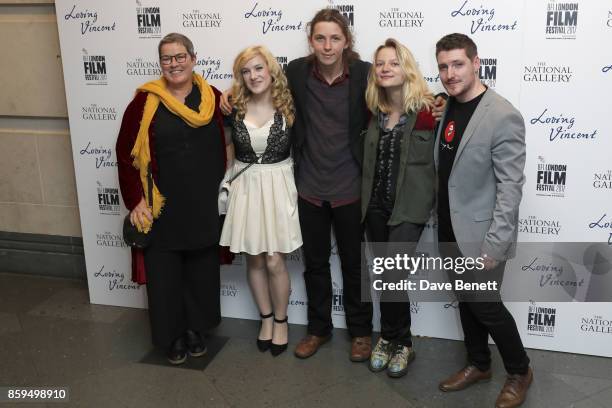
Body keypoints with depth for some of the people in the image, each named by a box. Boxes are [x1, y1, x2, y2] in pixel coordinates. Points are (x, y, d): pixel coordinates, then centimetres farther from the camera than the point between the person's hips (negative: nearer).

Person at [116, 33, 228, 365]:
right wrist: (136, 200, -9)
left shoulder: (213, 98, 1)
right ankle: (172, 334, 24)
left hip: (204, 204, 3)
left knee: (201, 267, 14)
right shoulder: (146, 101, -6)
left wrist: (223, 188, 5)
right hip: (161, 205, -2)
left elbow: (225, 145, 9)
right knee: (164, 271, 6)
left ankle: (195, 328, 33)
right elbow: (126, 153, -4)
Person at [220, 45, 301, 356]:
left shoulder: (288, 107, -6)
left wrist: (299, 189, -3)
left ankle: (280, 320, 22)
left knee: (274, 262, 0)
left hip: (279, 187, -2)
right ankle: (266, 317, 31)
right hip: (246, 187, 2)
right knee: (254, 260, 10)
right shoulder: (234, 108, -3)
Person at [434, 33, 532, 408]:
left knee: (485, 304, 2)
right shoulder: (445, 108, 3)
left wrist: (495, 245, -22)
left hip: (480, 234, -7)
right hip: (451, 230, 7)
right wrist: (440, 220, 8)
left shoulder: (503, 116, -18)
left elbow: (511, 187, -20)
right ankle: (479, 365, 37)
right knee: (466, 300, 18)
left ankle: (520, 371, 25)